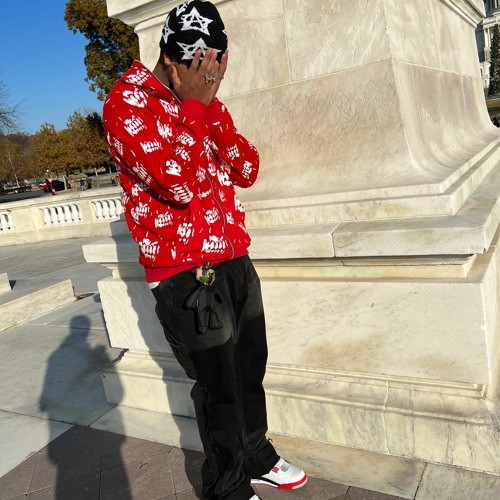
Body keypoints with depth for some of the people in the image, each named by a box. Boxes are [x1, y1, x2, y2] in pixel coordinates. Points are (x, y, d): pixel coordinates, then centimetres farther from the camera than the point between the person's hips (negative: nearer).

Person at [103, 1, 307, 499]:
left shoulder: (198, 103, 14)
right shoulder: (128, 102, -10)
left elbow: (247, 171, 6)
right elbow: (180, 184, -23)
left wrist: (213, 107, -5)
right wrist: (196, 107, -17)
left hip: (234, 259, 8)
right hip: (186, 275, -7)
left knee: (250, 366, 18)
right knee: (218, 387, 5)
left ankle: (256, 458, 41)